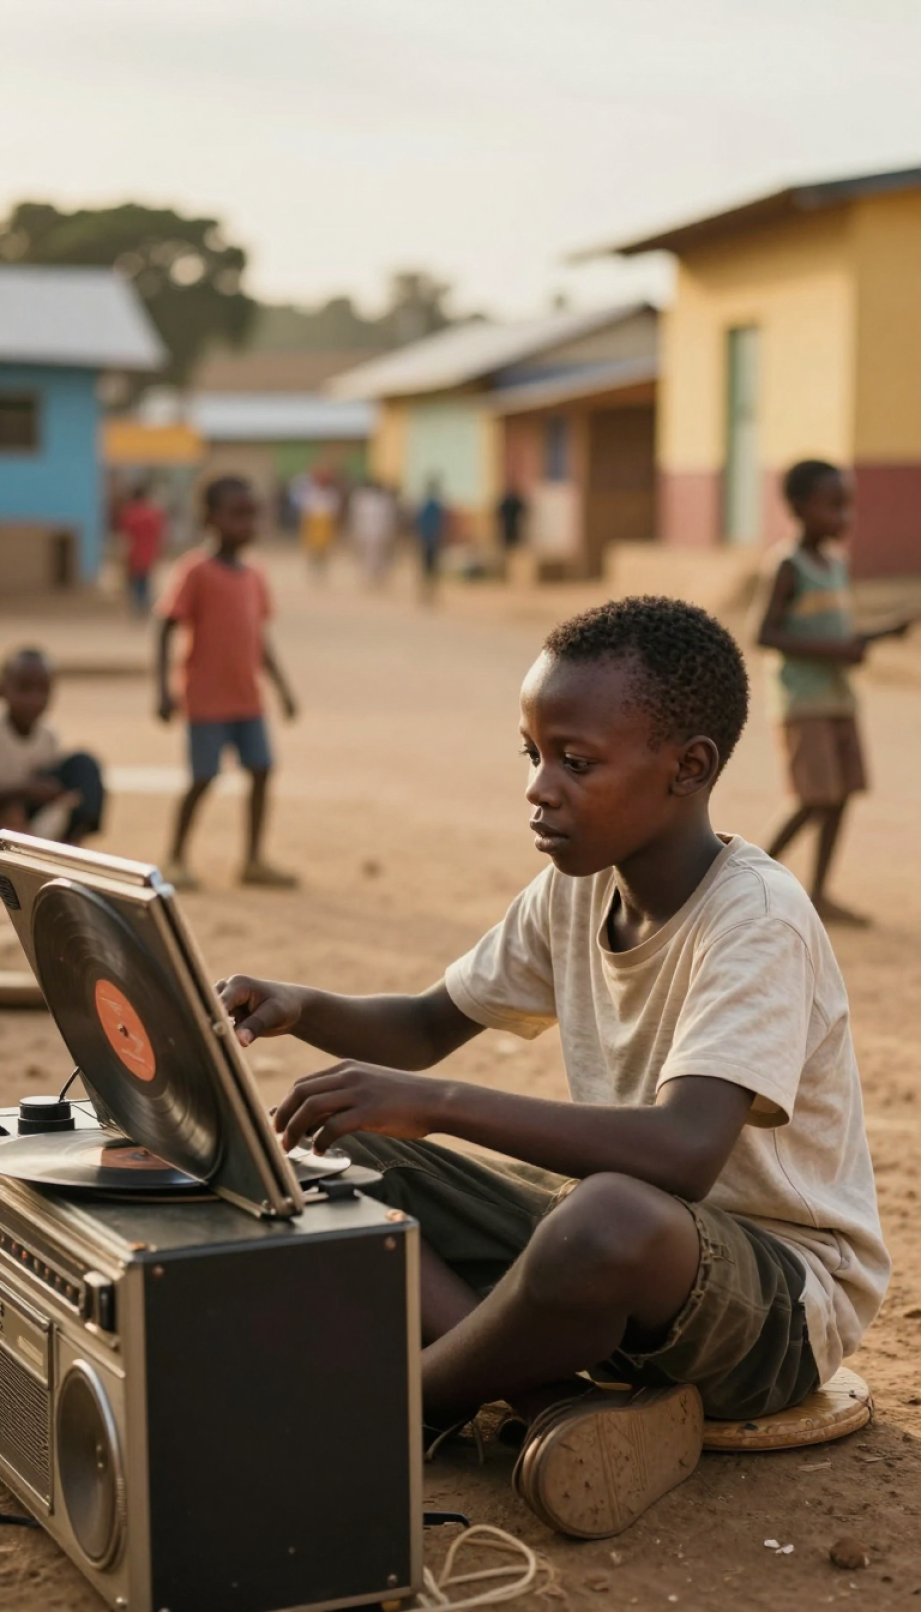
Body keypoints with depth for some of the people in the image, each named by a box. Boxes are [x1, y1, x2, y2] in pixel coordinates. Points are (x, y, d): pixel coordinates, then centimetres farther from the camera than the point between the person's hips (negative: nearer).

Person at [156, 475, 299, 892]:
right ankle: (175, 860, 13)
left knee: (261, 771, 4)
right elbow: (167, 628, -13)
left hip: (247, 698, 7)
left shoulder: (254, 577, 9)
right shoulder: (196, 571, -12)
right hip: (207, 698, -6)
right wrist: (165, 689, -19)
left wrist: (282, 687, 15)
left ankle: (254, 860, 15)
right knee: (203, 778, -3)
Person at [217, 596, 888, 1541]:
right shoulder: (576, 889, 1)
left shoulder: (757, 920, -23)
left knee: (607, 1218, -42)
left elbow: (682, 1154, -38)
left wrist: (436, 1103, -39)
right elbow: (427, 1027, 11)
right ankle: (563, 1401, -19)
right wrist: (304, 1009, -10)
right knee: (333, 1155, -2)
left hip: (784, 1293, -8)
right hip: (614, 1238, 8)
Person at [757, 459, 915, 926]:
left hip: (838, 698, 8)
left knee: (842, 795, 4)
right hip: (803, 700, -8)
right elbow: (766, 635, -17)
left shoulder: (837, 564, 12)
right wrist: (832, 651, -22)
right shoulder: (789, 568, -11)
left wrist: (884, 634, 4)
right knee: (817, 800, -10)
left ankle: (818, 895, 10)